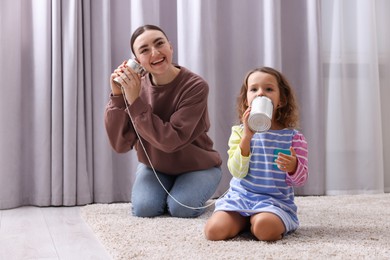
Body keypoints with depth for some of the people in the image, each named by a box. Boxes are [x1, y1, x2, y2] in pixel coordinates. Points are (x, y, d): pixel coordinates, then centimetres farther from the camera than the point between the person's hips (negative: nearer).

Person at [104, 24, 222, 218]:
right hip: (154, 167, 3)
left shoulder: (195, 86, -26)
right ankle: (164, 192, 13)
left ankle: (189, 192, 8)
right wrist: (117, 97, -29)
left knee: (181, 208, -26)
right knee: (144, 208, -20)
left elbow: (170, 140, -33)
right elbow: (120, 144, -18)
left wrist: (135, 101, -35)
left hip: (197, 167, -3)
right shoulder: (135, 85, -14)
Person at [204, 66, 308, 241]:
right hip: (240, 197, 3)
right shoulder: (240, 132, 4)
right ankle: (244, 222, 10)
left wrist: (293, 167, -25)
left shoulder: (293, 137, 1)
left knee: (264, 228, -35)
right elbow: (237, 172, -9)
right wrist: (247, 136, -18)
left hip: (275, 201, -2)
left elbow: (300, 180, 0)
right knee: (214, 230, -20)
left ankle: (254, 222, 0)